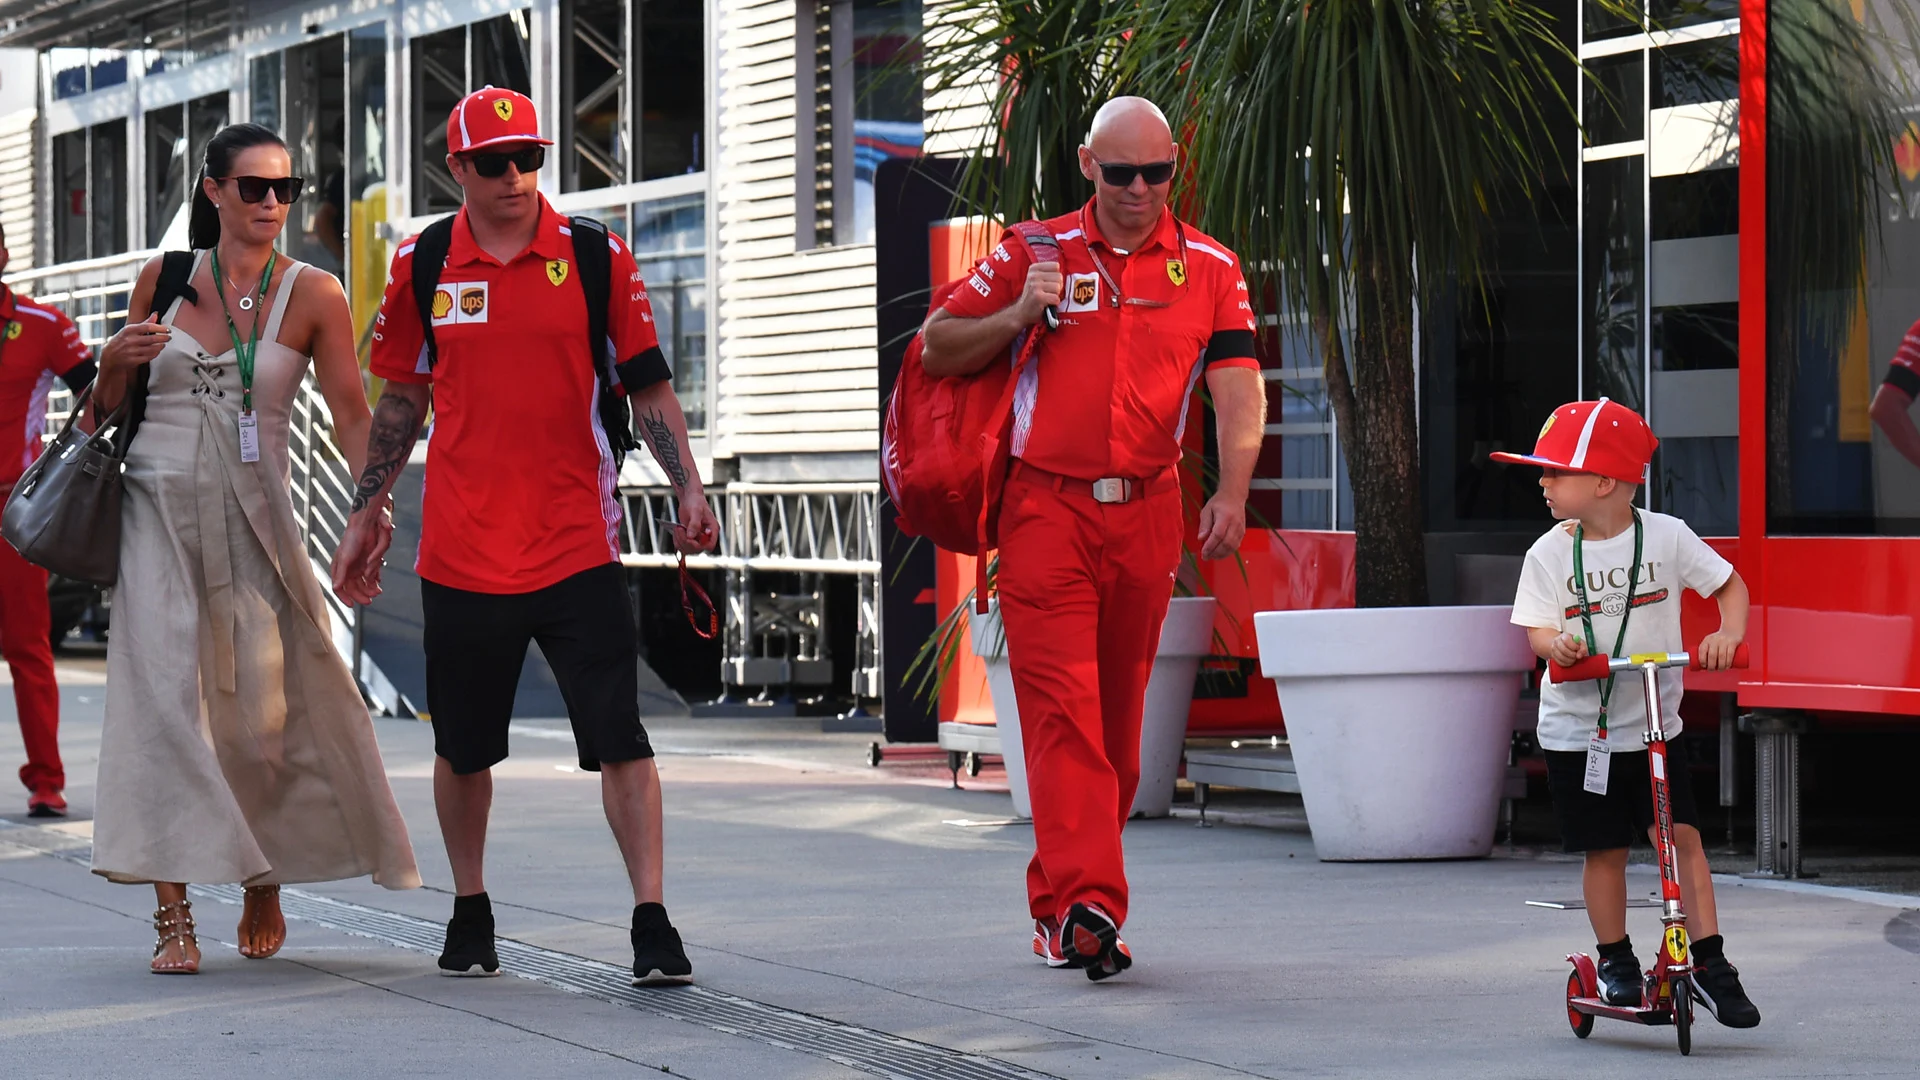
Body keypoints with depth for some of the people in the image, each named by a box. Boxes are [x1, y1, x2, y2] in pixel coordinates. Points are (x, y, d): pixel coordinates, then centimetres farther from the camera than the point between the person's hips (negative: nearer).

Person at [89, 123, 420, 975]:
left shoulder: (312, 296, 0)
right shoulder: (164, 280, 6)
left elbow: (351, 416, -2)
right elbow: (111, 402, 16)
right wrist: (117, 360, -6)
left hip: (254, 518, 0)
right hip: (159, 510, 1)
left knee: (267, 707, 0)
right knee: (165, 697, -10)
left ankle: (264, 881, 25)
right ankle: (173, 911, -10)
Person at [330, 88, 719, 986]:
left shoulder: (597, 260, 1)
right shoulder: (422, 267, 5)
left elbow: (647, 382, 6)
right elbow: (402, 398, 15)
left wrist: (688, 486, -5)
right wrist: (367, 512, 15)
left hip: (577, 542, -2)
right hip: (461, 549, 2)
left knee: (620, 739, -8)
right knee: (462, 747, 11)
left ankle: (653, 923, -5)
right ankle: (470, 915, 29)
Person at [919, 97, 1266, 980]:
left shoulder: (1209, 268, 7)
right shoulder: (1035, 253, 4)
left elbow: (1238, 387, -1)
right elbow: (937, 350, 8)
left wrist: (1232, 491, -16)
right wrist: (1016, 318, -10)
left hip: (1148, 514, 2)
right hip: (1045, 508, -2)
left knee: (1118, 713, 8)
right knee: (1062, 706, -13)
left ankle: (1061, 900, 20)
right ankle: (1087, 906, -21)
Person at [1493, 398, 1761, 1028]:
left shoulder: (1665, 536, -6)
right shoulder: (1550, 553, -4)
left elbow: (1729, 584, 2)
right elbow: (1539, 628, -7)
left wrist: (1728, 634, -17)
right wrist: (1555, 645, -30)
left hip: (1654, 724, -1)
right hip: (1576, 731, 1)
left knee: (1680, 833, -9)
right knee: (1605, 849, 5)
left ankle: (1709, 960, -4)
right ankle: (1615, 961, 21)